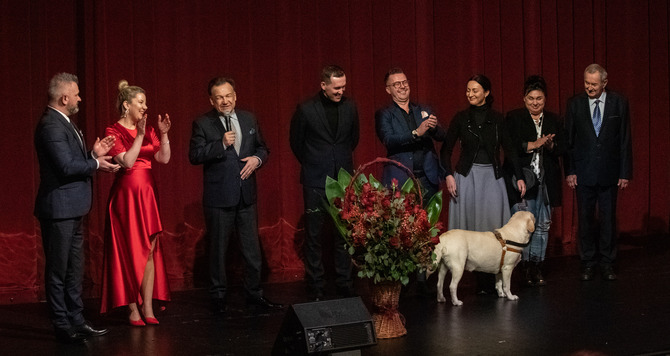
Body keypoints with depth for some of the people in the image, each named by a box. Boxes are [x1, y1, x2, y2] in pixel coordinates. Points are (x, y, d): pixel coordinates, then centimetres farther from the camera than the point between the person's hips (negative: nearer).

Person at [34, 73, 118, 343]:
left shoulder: (64, 123, 14)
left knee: (74, 270, 15)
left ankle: (76, 321, 23)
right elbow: (66, 166, -24)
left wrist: (94, 154, 1)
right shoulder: (51, 125, -17)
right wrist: (96, 164, -11)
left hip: (72, 210, 10)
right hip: (59, 209, -10)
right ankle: (62, 327, 7)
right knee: (58, 271, 0)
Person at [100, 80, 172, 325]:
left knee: (150, 251, 4)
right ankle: (133, 309, 5)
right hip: (126, 194, -6)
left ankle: (148, 308, 8)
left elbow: (164, 158, 3)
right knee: (130, 251, -2)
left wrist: (163, 134, -9)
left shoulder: (148, 130, 11)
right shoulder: (114, 132, -6)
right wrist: (139, 135, -19)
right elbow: (126, 162, -17)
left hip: (147, 193, 6)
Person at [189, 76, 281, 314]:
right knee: (218, 249, 6)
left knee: (252, 247, 9)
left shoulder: (249, 119, 8)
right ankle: (218, 297, 19)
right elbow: (194, 156, -12)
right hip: (218, 197, -4)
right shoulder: (202, 124, -5)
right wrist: (221, 144, -21)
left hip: (246, 195, 4)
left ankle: (254, 293, 22)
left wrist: (257, 158, -7)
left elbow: (262, 148, 15)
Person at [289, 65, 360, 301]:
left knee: (343, 234, 5)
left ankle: (345, 285, 14)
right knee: (314, 236, 2)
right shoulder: (306, 110, -7)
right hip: (316, 182, -3)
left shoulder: (350, 108, 3)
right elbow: (296, 143, 6)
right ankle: (316, 288, 10)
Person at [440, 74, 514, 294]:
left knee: (492, 226, -3)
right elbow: (446, 150, 5)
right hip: (466, 177, 0)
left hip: (492, 177, 0)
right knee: (469, 225, -1)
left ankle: (488, 282, 2)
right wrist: (449, 175, -6)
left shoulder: (497, 119, 3)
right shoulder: (461, 118, 3)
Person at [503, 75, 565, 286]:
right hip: (521, 179, -4)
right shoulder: (513, 118, 2)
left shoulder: (554, 120, 13)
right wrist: (533, 145, -14)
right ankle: (526, 267, -3)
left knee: (543, 225, 5)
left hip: (546, 180, 4)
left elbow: (562, 149, 10)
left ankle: (537, 267, 12)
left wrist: (550, 146, -11)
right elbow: (508, 147, -8)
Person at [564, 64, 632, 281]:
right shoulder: (575, 104, 1)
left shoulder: (619, 103, 0)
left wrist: (626, 172, -2)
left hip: (609, 172, 0)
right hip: (584, 172, 0)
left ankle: (607, 263, 16)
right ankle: (588, 263, 17)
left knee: (608, 218, 6)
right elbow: (568, 140, 3)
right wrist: (569, 171, -4)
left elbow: (625, 140, 1)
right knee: (586, 219, 6)